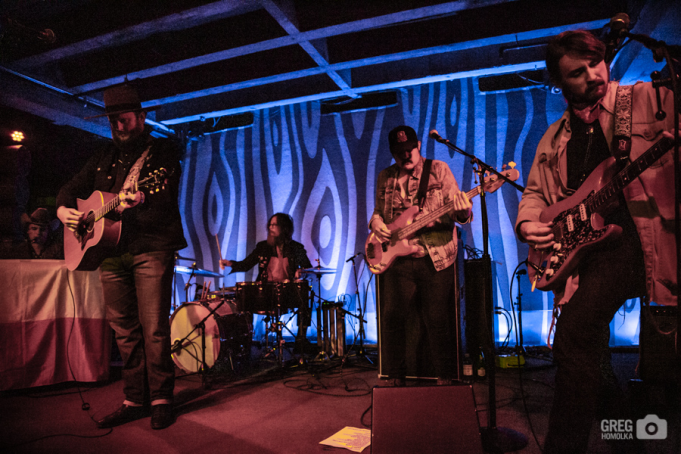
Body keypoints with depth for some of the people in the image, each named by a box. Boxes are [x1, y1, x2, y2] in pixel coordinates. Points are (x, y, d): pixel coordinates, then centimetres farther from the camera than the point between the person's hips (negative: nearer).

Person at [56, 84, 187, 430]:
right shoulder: (105, 157, 20)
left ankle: (161, 400, 5)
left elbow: (167, 197, -12)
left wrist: (141, 200, -31)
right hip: (110, 250, 6)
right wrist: (64, 209, 6)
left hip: (151, 249, -6)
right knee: (124, 330, 8)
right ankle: (135, 400, 17)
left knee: (154, 329, -7)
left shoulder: (163, 151, 2)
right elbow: (73, 187, 27)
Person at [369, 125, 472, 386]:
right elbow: (377, 212, 21)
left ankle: (445, 380, 18)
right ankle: (396, 378, 15)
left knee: (437, 321, -1)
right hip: (398, 257, 3)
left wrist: (463, 212, -28)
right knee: (392, 317, -3)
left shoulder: (439, 170, 1)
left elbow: (458, 212, -4)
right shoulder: (385, 178, 11)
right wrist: (376, 224, -3)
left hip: (436, 259, -3)